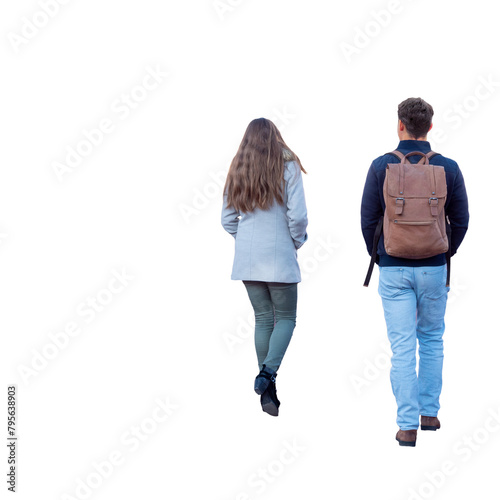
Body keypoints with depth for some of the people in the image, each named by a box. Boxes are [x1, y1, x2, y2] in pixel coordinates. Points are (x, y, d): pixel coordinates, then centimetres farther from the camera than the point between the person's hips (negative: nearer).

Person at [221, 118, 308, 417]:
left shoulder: (238, 171, 6)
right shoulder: (288, 168, -7)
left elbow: (228, 219, 7)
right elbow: (298, 216, -13)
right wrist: (297, 241, 3)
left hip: (248, 259, 4)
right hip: (280, 258, -4)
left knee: (263, 319, 11)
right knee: (286, 317, 8)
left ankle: (268, 392, 11)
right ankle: (268, 372, -15)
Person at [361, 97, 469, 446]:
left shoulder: (381, 166, -6)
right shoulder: (448, 168, -4)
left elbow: (368, 218, -1)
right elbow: (461, 220, 2)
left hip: (394, 269, -1)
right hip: (434, 269, 1)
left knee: (402, 346, 2)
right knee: (432, 340, 17)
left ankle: (408, 425, 2)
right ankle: (429, 412, 22)